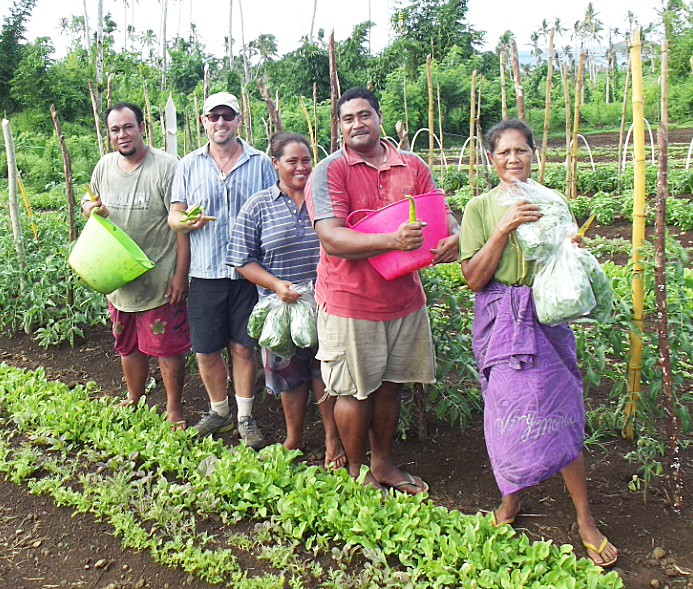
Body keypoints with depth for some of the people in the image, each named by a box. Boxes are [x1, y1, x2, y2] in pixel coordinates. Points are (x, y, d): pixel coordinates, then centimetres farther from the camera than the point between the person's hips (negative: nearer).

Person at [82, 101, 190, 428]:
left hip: (159, 279, -5)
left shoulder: (166, 167, -12)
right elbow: (93, 203, 22)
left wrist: (181, 273, -16)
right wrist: (91, 208, -4)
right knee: (128, 346, 19)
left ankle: (174, 408, 21)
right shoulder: (104, 167, 6)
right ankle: (133, 399, 39)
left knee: (168, 348, 4)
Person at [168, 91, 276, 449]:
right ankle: (219, 411, 28)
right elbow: (174, 216, 8)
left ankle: (245, 417, 20)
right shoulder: (189, 165, 7)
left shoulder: (260, 163, 4)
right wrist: (186, 221, -16)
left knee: (243, 347, 5)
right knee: (205, 350, 6)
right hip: (205, 272, 2)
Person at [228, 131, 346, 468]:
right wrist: (277, 284, -14)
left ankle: (333, 439, 26)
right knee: (289, 375, 13)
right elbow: (243, 259, -1)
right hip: (282, 307, 0)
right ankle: (294, 438, 34)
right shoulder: (258, 207, -1)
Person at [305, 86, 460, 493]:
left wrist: (455, 236, -19)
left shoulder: (412, 166, 6)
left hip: (404, 297, 5)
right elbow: (332, 238, -21)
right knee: (356, 391, 7)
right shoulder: (330, 172, -9)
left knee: (389, 385, 16)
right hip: (351, 303, -4)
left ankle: (383, 464, 35)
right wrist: (393, 239, -33)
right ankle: (357, 473, 28)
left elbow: (442, 214, 6)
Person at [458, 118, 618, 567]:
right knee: (506, 412, 5)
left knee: (561, 414, 0)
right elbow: (474, 278, -7)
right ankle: (512, 500, 29)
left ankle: (585, 518, 15)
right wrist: (502, 230, -17)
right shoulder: (481, 208, 1)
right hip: (501, 323, -1)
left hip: (547, 318, 1)